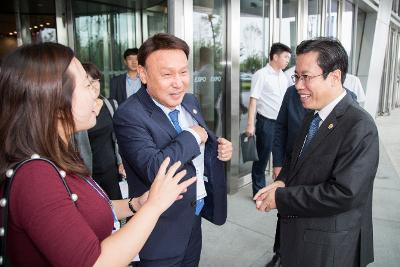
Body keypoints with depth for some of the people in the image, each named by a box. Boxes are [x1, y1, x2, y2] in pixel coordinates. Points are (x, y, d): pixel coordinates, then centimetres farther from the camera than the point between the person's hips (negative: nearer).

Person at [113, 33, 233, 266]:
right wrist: (192, 136, -23)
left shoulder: (190, 101, 1)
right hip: (163, 230, -7)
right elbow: (152, 169, -34)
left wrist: (220, 148, -6)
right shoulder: (129, 115, -23)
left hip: (195, 216, 7)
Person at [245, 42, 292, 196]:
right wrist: (250, 125, -19)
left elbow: (285, 99, 15)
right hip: (266, 122, -6)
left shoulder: (283, 77, 10)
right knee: (262, 158, 6)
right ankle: (259, 191, 20)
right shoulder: (261, 75, -10)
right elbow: (253, 100, -13)